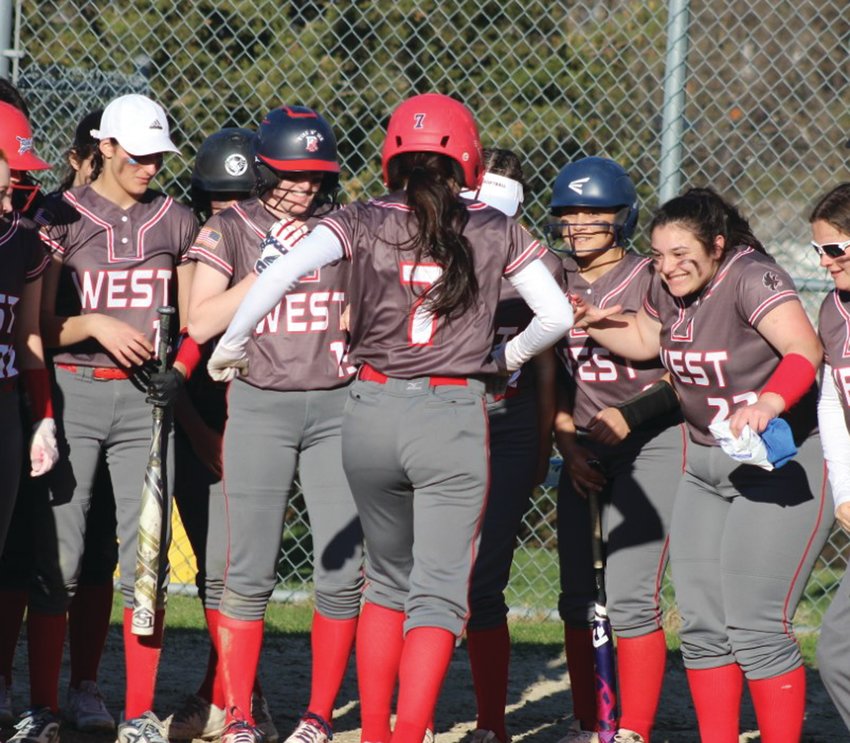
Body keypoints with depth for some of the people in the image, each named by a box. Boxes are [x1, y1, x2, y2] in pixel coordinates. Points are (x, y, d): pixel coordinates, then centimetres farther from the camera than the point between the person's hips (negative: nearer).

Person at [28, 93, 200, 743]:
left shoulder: (176, 222, 10)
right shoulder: (61, 218, 2)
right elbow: (40, 324, 1)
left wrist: (180, 371, -2)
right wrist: (96, 325, -15)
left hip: (144, 397, 2)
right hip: (71, 391, -2)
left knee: (146, 560, -1)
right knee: (56, 558, -3)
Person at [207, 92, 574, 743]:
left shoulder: (363, 223, -1)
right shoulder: (496, 231, 1)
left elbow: (283, 271, -15)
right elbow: (557, 316, 2)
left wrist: (232, 344, -4)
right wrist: (504, 360, 19)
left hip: (373, 413, 2)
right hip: (455, 419, -2)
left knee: (388, 579, 20)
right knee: (439, 593, 1)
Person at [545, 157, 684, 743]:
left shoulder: (652, 281, -6)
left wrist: (629, 416, -19)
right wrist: (568, 445, 0)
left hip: (652, 443, -5)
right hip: (584, 450, 6)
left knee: (630, 595, -12)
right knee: (578, 595, 8)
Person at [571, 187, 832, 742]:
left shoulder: (751, 279, -21)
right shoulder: (668, 286, 3)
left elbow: (805, 351, -36)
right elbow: (645, 341, 24)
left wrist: (767, 404, -53)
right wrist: (593, 323, 6)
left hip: (783, 461, -8)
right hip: (708, 463, 9)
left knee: (754, 626, -14)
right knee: (701, 624, 6)